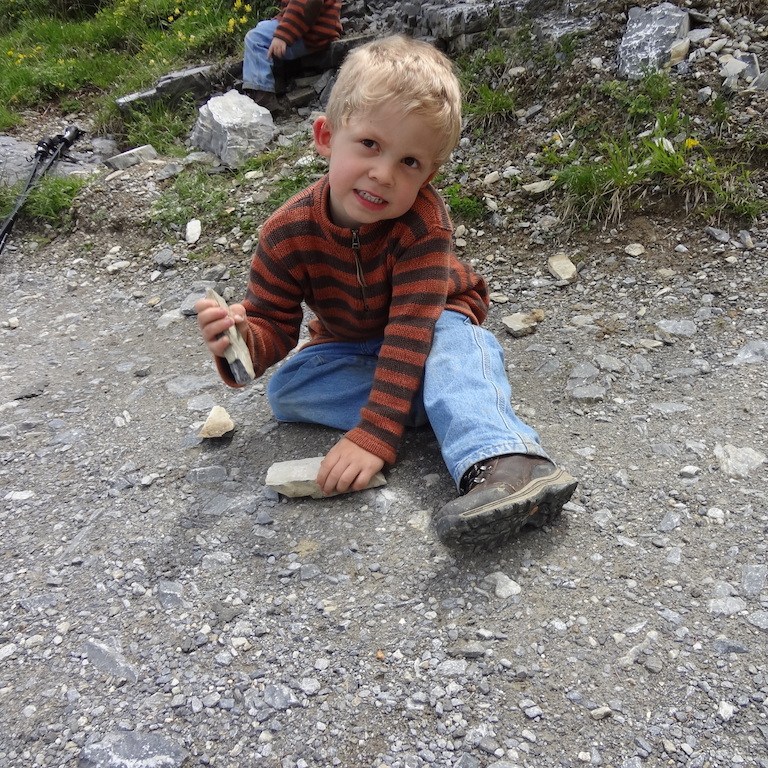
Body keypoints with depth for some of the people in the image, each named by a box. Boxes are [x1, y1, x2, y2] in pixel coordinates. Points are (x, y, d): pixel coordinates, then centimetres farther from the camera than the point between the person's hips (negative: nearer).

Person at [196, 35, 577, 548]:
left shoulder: (423, 221, -31)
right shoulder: (289, 233, -23)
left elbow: (413, 330, -37)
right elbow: (273, 324, -16)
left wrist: (373, 436, -44)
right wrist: (243, 341, -42)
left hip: (432, 336, -3)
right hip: (351, 349, 4)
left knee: (454, 334, -36)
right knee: (286, 388, -23)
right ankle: (460, 397, -29)